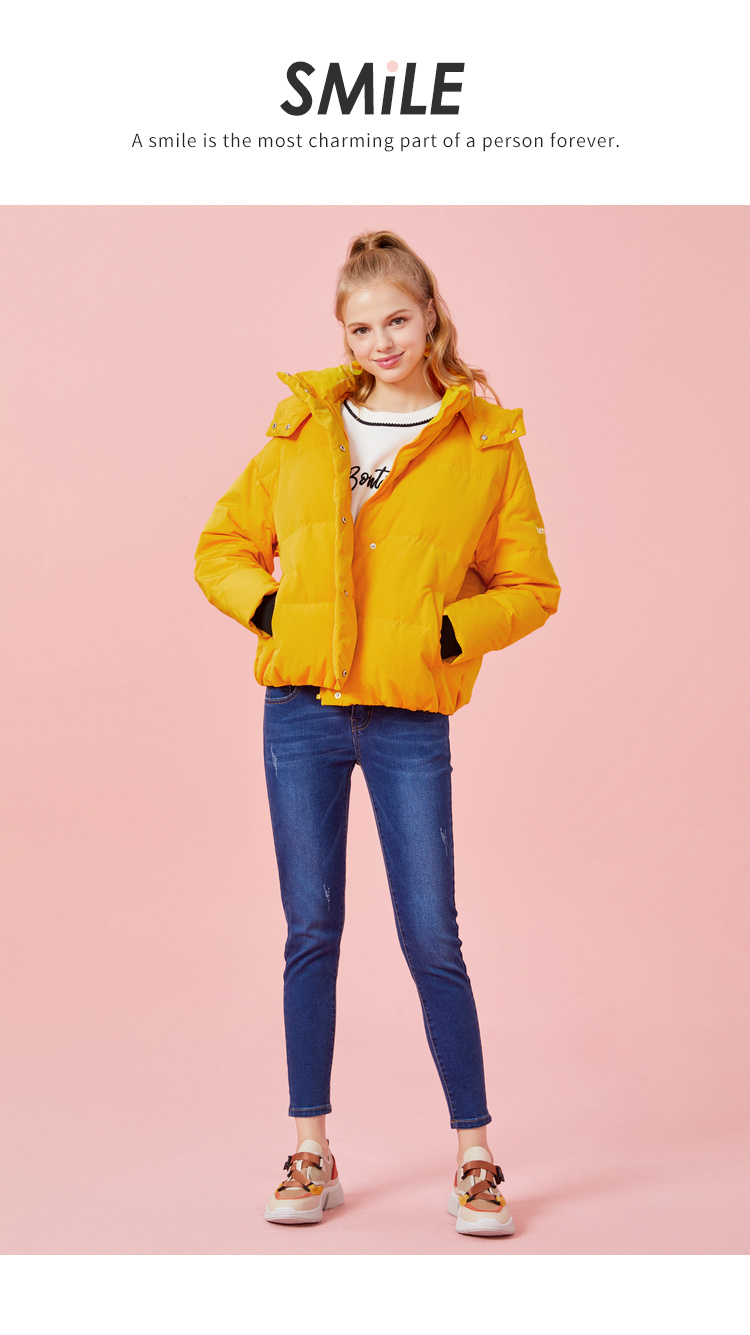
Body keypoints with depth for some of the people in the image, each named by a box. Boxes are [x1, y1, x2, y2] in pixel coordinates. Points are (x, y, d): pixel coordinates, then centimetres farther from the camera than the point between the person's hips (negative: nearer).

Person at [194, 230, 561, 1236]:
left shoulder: (486, 444, 3)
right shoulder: (303, 428, 10)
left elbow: (532, 587, 6)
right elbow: (223, 546, 16)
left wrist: (449, 632, -9)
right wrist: (269, 609, -2)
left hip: (411, 719, -2)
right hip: (301, 709, 2)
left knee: (431, 939, -1)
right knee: (312, 932, 7)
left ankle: (476, 1160, 12)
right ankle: (312, 1153, 18)